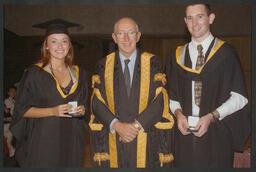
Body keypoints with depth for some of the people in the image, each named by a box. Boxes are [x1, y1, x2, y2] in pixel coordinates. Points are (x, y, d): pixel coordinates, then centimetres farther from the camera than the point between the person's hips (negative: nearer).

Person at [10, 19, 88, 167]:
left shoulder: (79, 74, 9)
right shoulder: (35, 73, -4)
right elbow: (22, 110, -5)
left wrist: (82, 110, -6)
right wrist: (52, 111, -18)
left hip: (72, 143, 4)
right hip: (43, 143, -3)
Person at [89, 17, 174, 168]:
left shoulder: (153, 63, 3)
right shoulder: (104, 65, 6)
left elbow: (160, 100, -5)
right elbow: (97, 102, 0)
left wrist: (137, 125, -13)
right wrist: (117, 125, -13)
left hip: (146, 141, -1)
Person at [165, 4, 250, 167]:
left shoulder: (226, 53, -3)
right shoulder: (177, 56, 9)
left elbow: (239, 96, -5)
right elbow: (172, 94, 12)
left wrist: (212, 116, -15)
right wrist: (178, 112, -7)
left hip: (216, 133, -3)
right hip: (185, 131, 3)